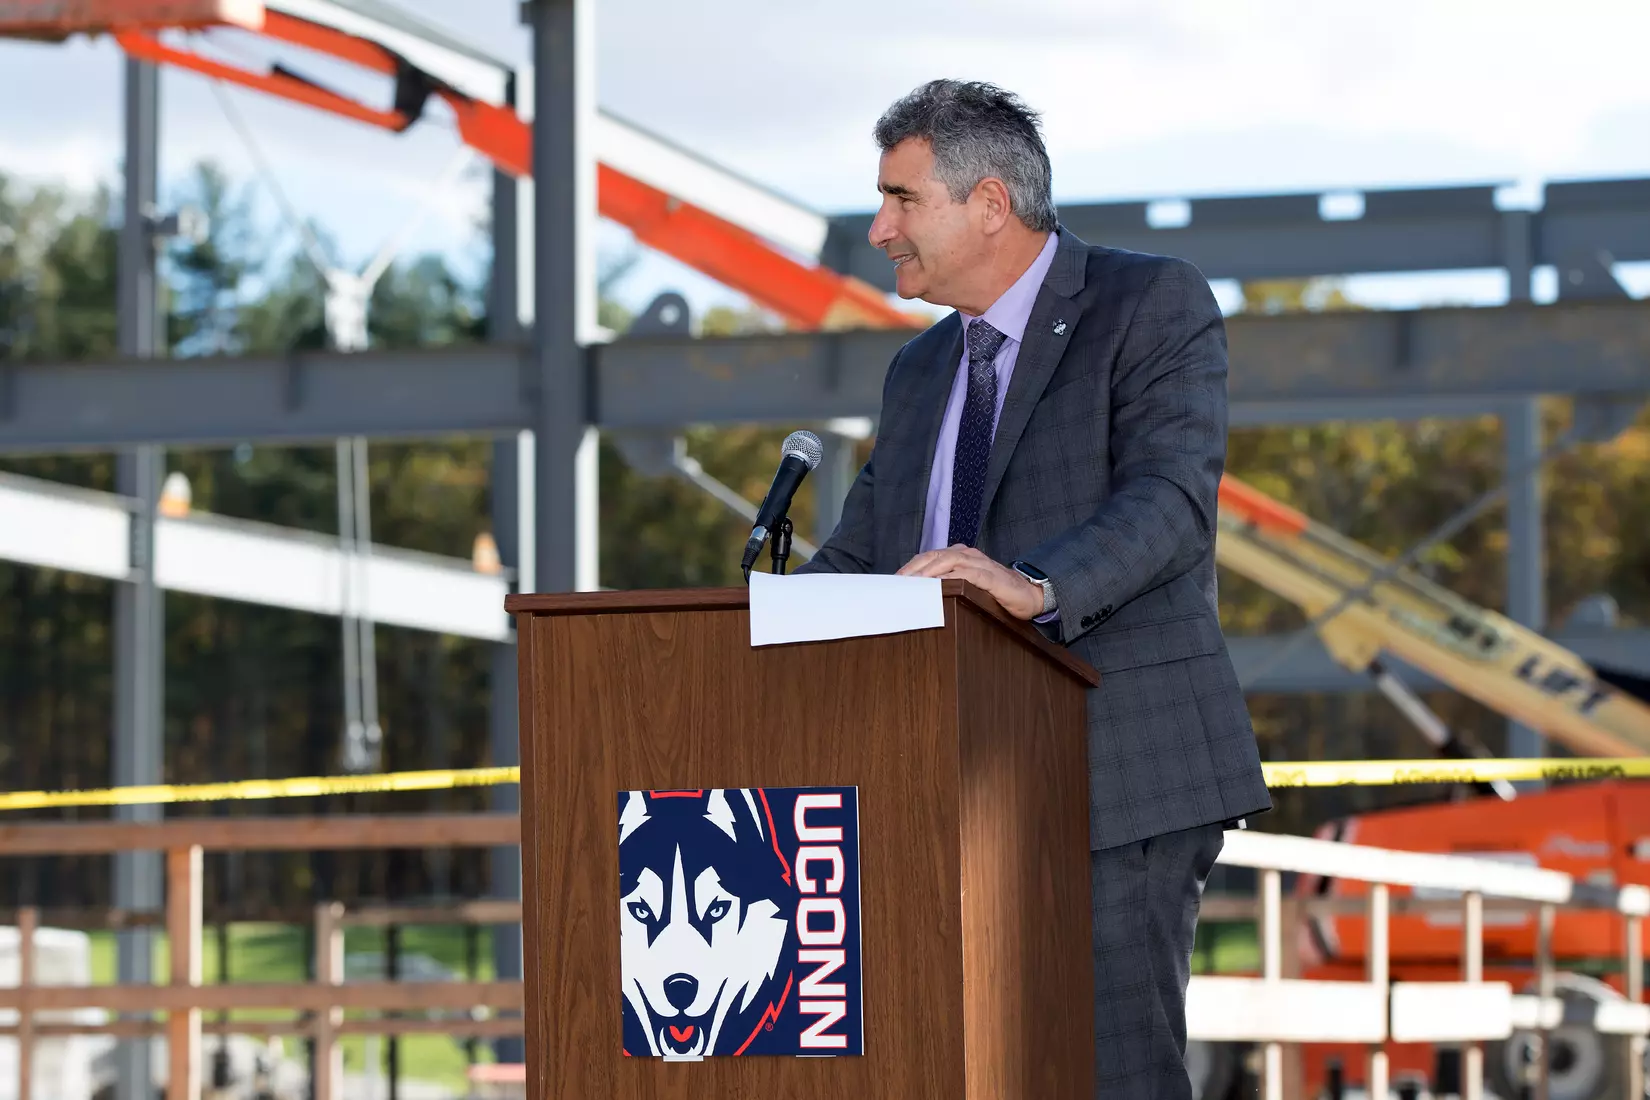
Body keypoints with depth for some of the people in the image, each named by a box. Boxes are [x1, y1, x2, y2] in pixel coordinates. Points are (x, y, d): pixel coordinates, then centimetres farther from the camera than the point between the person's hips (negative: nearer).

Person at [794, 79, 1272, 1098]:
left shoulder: (1154, 305, -3)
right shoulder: (922, 371, 20)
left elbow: (1172, 498, -17)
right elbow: (859, 557, 18)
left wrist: (1037, 587, -35)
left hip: (1123, 778, -7)